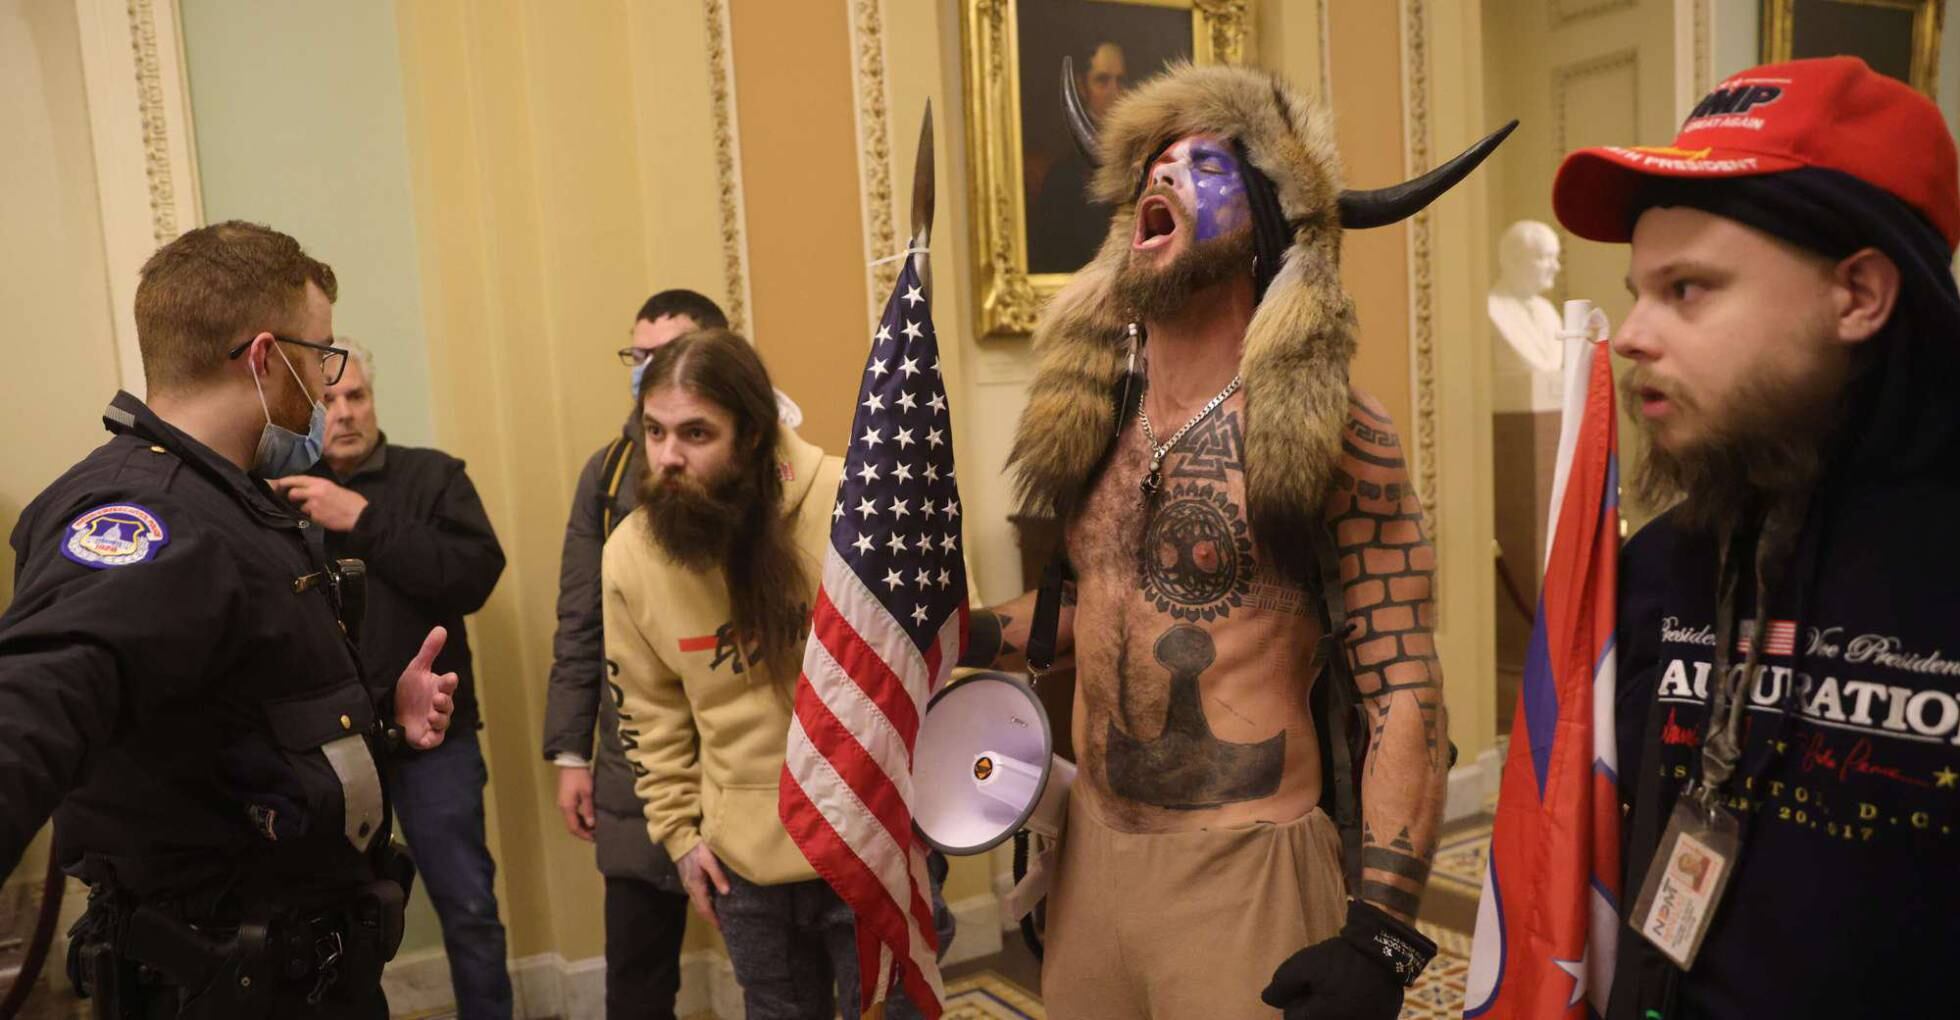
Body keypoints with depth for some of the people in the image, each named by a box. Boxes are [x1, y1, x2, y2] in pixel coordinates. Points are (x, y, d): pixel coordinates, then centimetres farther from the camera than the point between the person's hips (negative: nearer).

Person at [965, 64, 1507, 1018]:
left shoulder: (1333, 436, -14)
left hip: (1243, 870, -5)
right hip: (1090, 853, 6)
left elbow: (1405, 694, -14)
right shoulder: (1088, 415, 2)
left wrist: (1379, 937, -19)